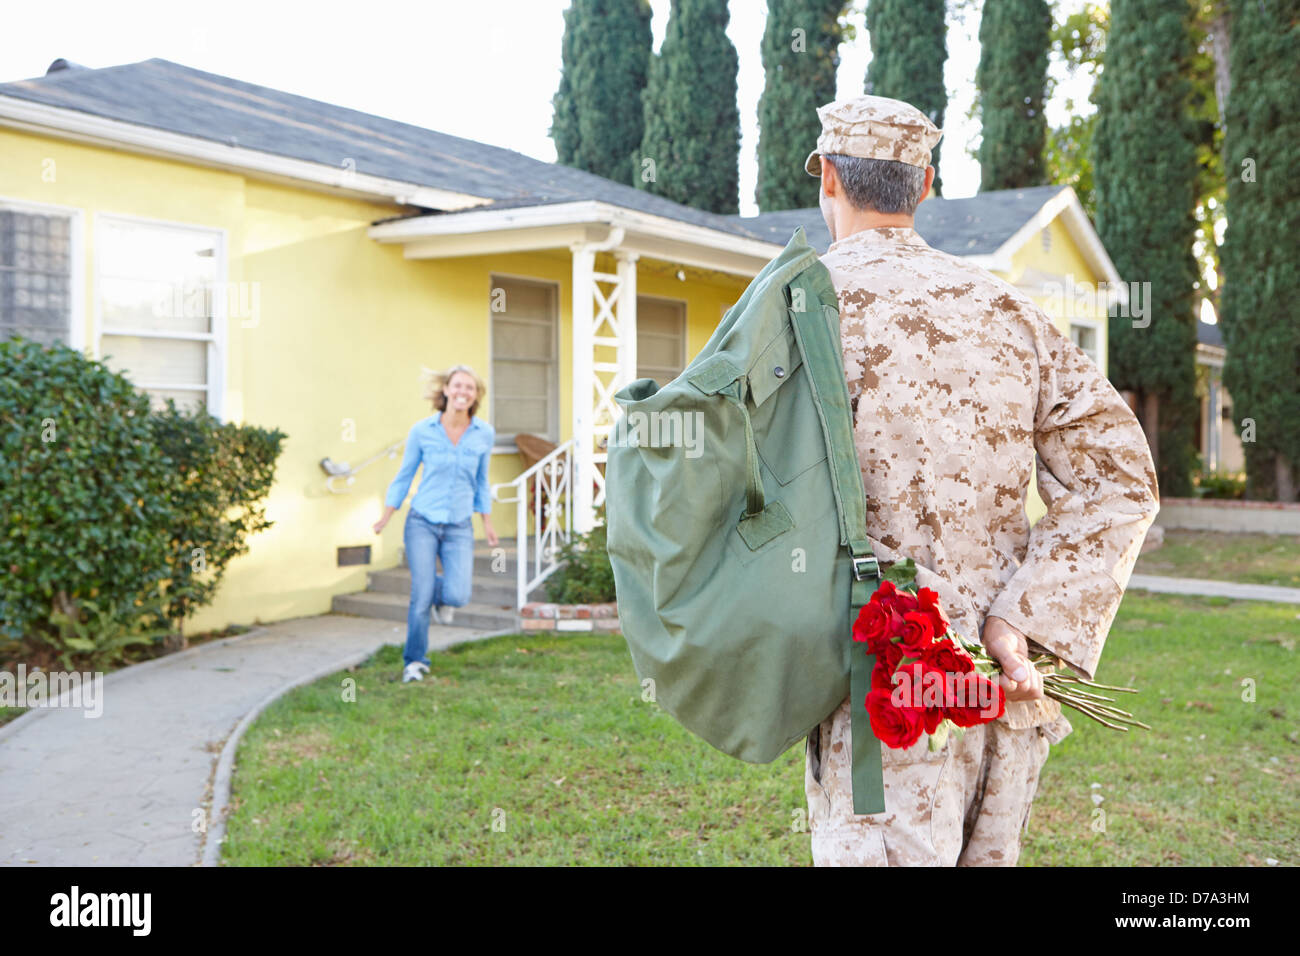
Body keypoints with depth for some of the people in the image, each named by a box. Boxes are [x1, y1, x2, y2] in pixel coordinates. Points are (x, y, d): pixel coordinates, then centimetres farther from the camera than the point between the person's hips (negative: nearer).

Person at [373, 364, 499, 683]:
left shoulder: (484, 434, 1)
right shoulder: (422, 430, -4)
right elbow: (404, 475, 7)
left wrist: (488, 522, 15)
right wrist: (386, 516, 6)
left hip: (459, 527, 1)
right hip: (422, 522, -1)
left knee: (457, 596, -13)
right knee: (421, 596, -5)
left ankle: (443, 593, 25)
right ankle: (414, 661, 16)